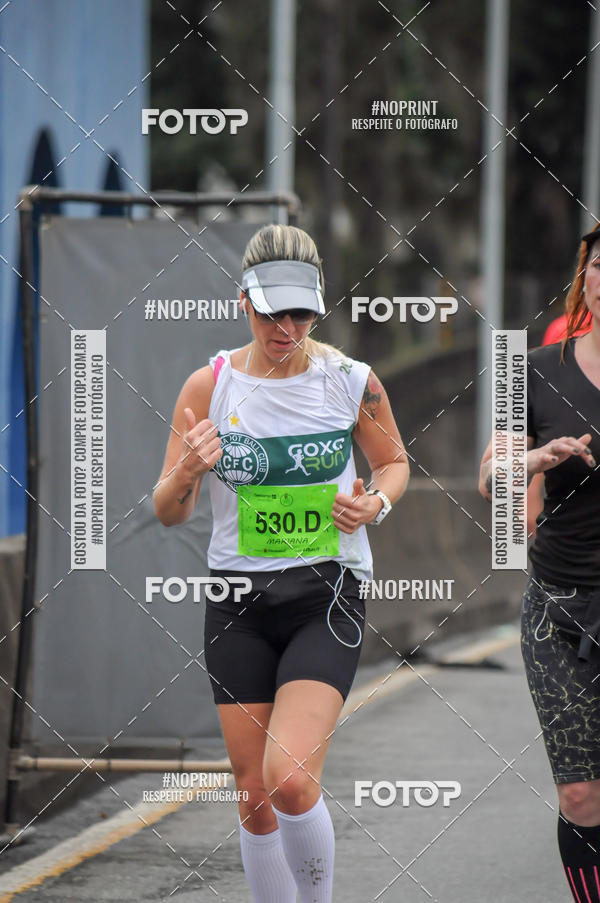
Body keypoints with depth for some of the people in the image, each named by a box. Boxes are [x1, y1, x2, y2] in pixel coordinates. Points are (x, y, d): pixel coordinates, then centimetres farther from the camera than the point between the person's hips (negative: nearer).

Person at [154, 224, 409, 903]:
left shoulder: (350, 381, -4)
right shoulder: (209, 385, -2)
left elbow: (393, 462, 15)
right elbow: (168, 512, 3)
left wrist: (376, 503, -7)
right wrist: (188, 473, -19)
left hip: (327, 598, -2)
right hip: (239, 603, 2)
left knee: (290, 782, -21)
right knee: (254, 796, 6)